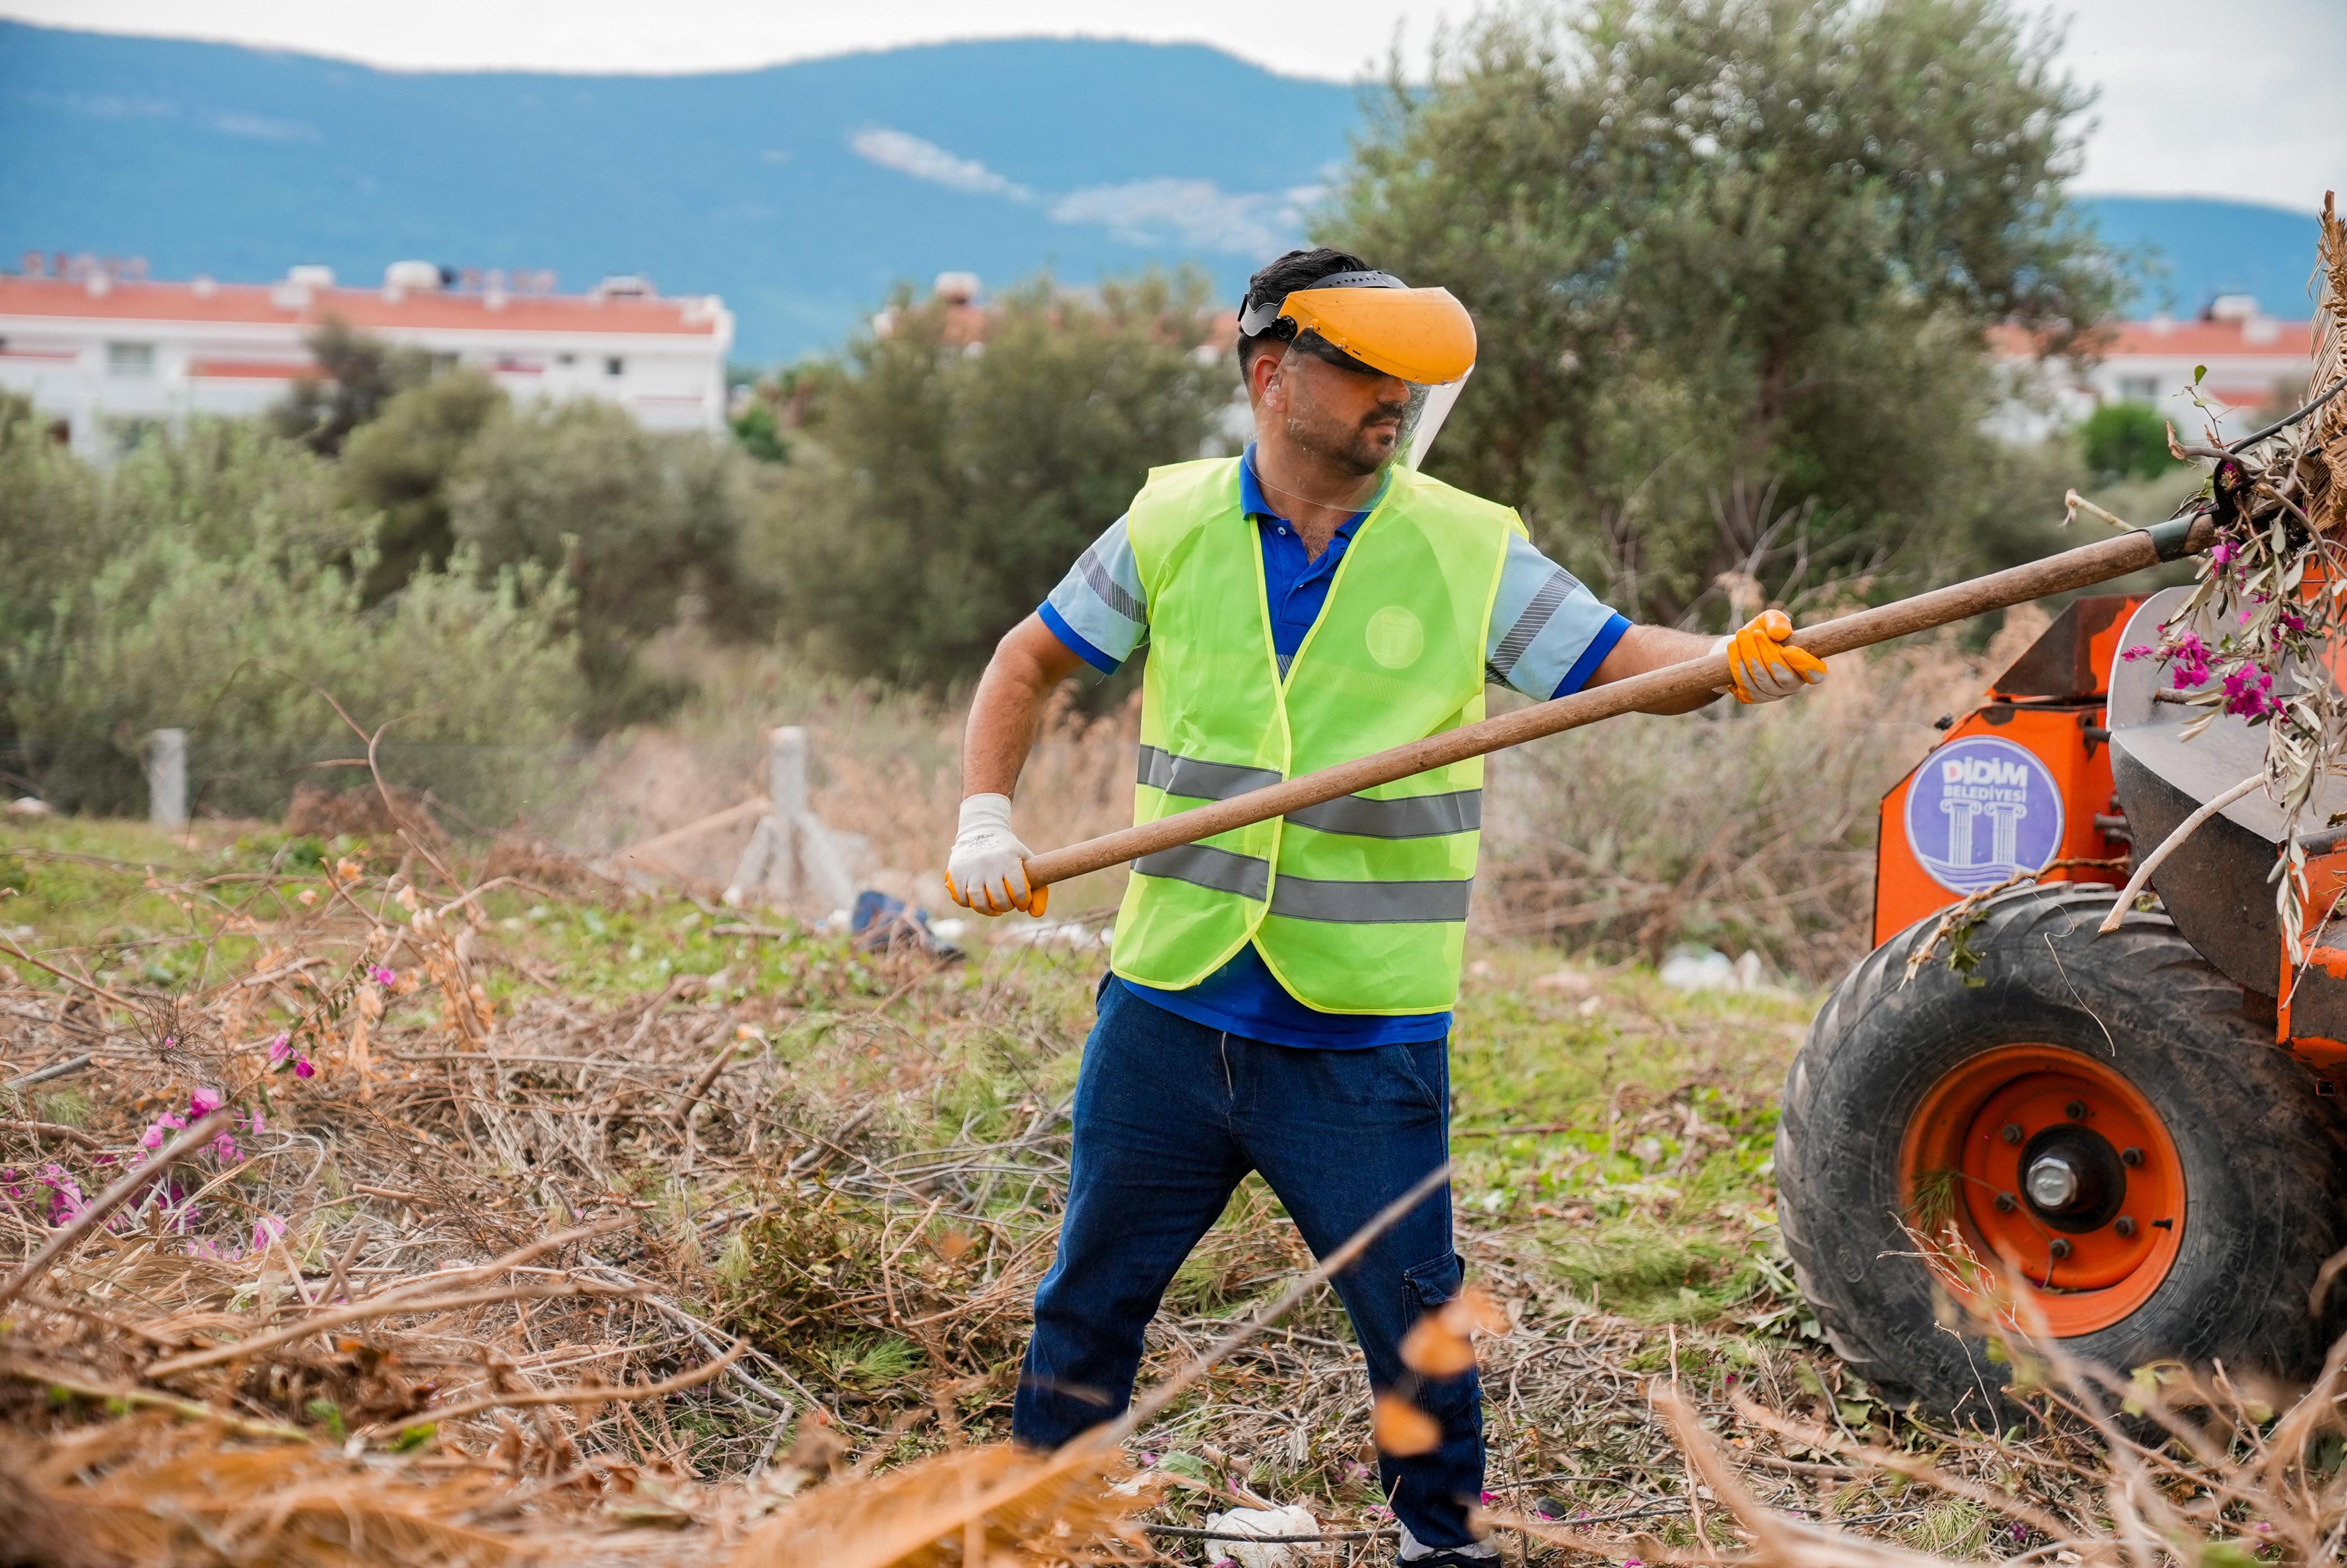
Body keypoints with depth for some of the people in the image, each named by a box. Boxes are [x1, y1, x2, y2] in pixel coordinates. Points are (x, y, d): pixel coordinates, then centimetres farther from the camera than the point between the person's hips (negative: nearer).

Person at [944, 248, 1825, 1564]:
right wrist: (987, 815, -1)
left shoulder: (1470, 551, -4)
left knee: (1414, 1316, 4)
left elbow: (1615, 660, -8)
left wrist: (1724, 660, -30)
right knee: (1092, 1294, 15)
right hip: (1170, 1009, 2)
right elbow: (1031, 664, 12)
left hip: (1366, 1035, -2)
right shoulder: (1172, 526, 2)